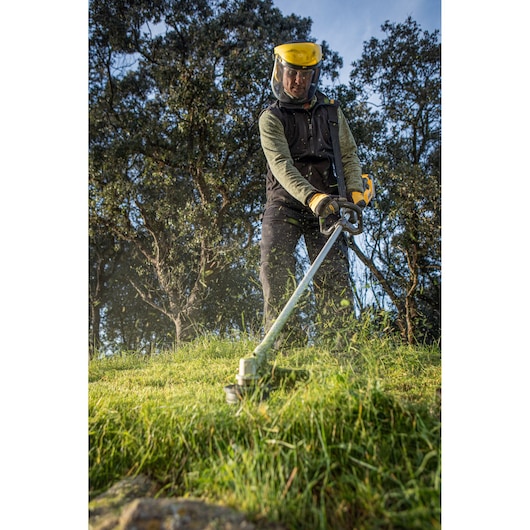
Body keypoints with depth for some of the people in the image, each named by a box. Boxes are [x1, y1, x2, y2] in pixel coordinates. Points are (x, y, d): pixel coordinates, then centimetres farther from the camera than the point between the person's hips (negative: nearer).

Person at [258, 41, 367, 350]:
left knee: (334, 274, -9)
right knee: (276, 269, -19)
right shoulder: (271, 118, 3)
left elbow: (349, 154, 10)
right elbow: (281, 165, -13)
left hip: (325, 207, 2)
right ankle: (289, 345, -17)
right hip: (284, 204, -2)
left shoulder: (331, 111, 16)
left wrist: (355, 190, -11)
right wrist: (312, 197, -29)